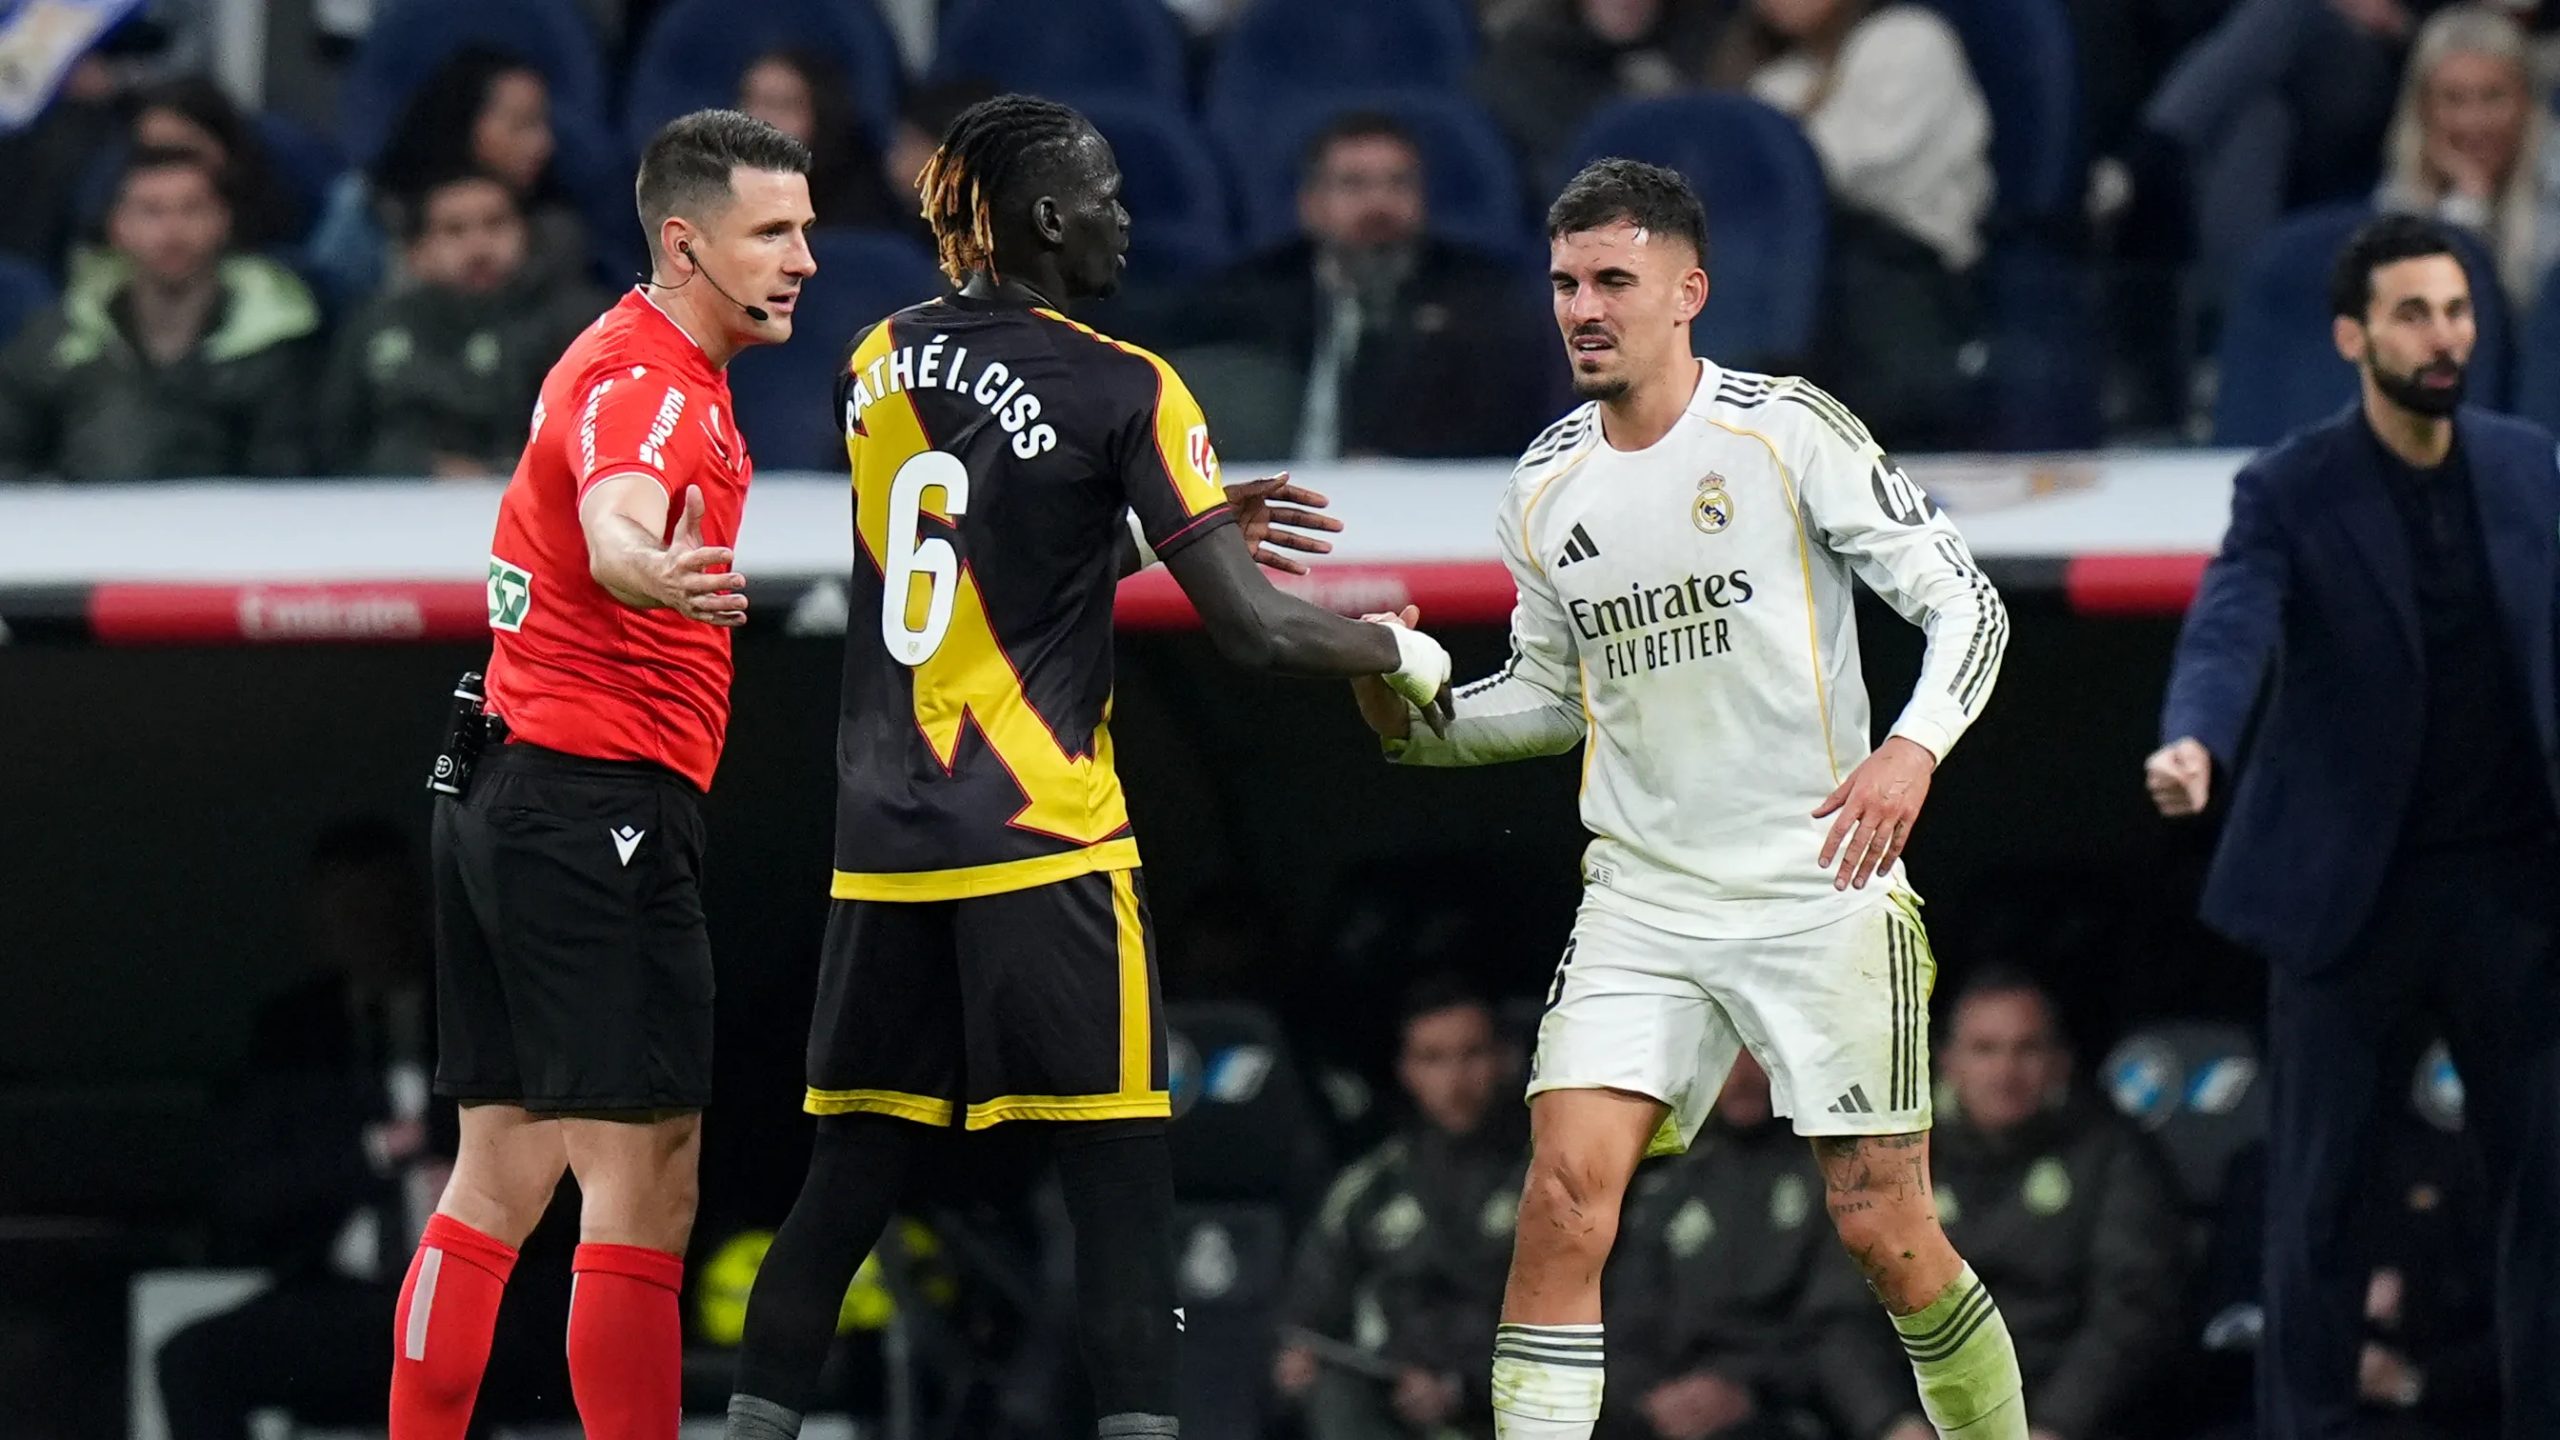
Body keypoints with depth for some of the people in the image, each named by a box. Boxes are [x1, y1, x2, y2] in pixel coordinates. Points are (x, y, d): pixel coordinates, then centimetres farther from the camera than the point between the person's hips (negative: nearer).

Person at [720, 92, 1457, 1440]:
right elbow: (1253, 630, -11)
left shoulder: (878, 365, 9)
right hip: (1042, 843, -6)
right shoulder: (1123, 392, -9)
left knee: (855, 1165, 11)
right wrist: (1400, 652, 6)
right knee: (1117, 1167, -2)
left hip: (884, 846, 6)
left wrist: (1193, 519, 25)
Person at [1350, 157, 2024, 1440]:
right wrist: (1417, 723, 2)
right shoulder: (1546, 489, 8)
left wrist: (1913, 747, -25)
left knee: (1884, 1234, -2)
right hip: (1642, 897, 4)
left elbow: (1966, 605, -8)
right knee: (1565, 1197, -14)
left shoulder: (1787, 431, -8)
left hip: (1821, 890, -4)